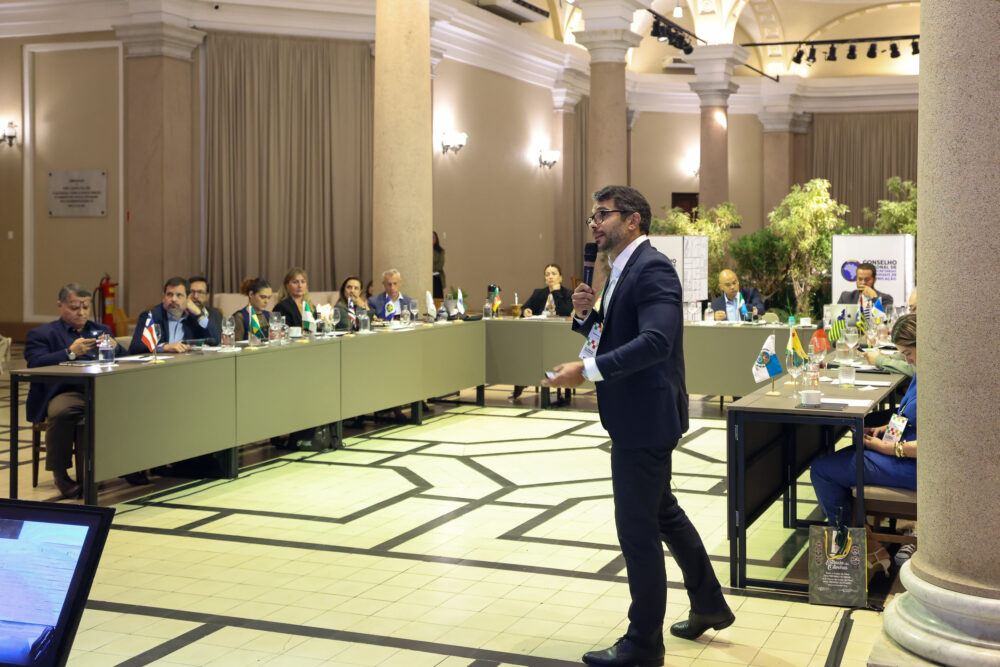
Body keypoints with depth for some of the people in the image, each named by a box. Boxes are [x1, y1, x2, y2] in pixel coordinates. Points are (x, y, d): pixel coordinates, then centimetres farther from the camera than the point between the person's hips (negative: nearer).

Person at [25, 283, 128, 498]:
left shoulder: (101, 330, 27)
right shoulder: (41, 334, 12)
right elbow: (35, 364, -6)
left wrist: (114, 347, -1)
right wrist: (70, 353, -16)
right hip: (66, 393, -3)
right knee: (62, 412, -39)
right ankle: (59, 473, -17)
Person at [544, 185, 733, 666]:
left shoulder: (652, 269, -18)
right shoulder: (622, 272, 14)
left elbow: (654, 341, -31)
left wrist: (586, 370, -32)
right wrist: (587, 316, 0)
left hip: (646, 416, -11)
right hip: (637, 416, 11)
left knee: (637, 529, -1)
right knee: (664, 514, 23)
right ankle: (709, 605, 40)